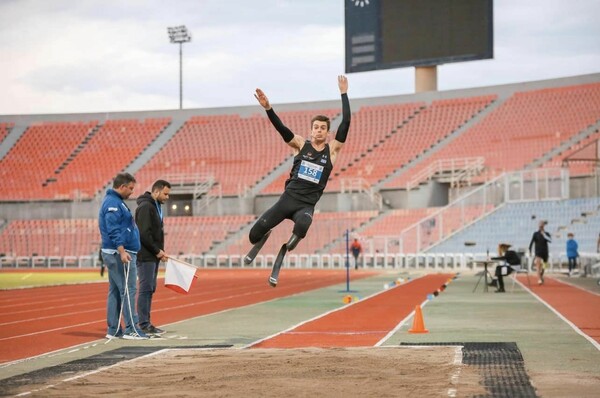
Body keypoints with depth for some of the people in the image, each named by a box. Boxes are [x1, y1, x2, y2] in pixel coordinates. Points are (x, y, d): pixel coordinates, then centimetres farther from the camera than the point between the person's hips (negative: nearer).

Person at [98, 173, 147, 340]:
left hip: (114, 254, 11)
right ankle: (131, 329, -8)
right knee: (128, 290, -9)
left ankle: (113, 330, 14)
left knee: (115, 291, 11)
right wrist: (122, 251, -27)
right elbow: (113, 230, -22)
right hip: (119, 253, -11)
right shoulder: (113, 203, -14)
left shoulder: (115, 201, 19)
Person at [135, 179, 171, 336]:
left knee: (150, 289, 10)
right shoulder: (145, 207, -14)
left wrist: (159, 251, 8)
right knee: (145, 289, -8)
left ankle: (146, 323, 14)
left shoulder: (155, 206, 17)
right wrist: (157, 251, -15)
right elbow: (143, 234, -21)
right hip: (146, 256, -10)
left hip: (153, 256, 10)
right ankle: (144, 325, -6)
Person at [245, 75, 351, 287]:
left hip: (307, 204, -1)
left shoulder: (332, 149, 7)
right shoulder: (301, 144, 7)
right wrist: (268, 108, -23)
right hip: (288, 199, 1)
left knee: (302, 226, -37)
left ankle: (278, 261, -10)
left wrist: (344, 94, -2)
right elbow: (281, 128, -7)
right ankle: (264, 239, 32)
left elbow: (346, 123, -1)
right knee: (255, 233, -11)